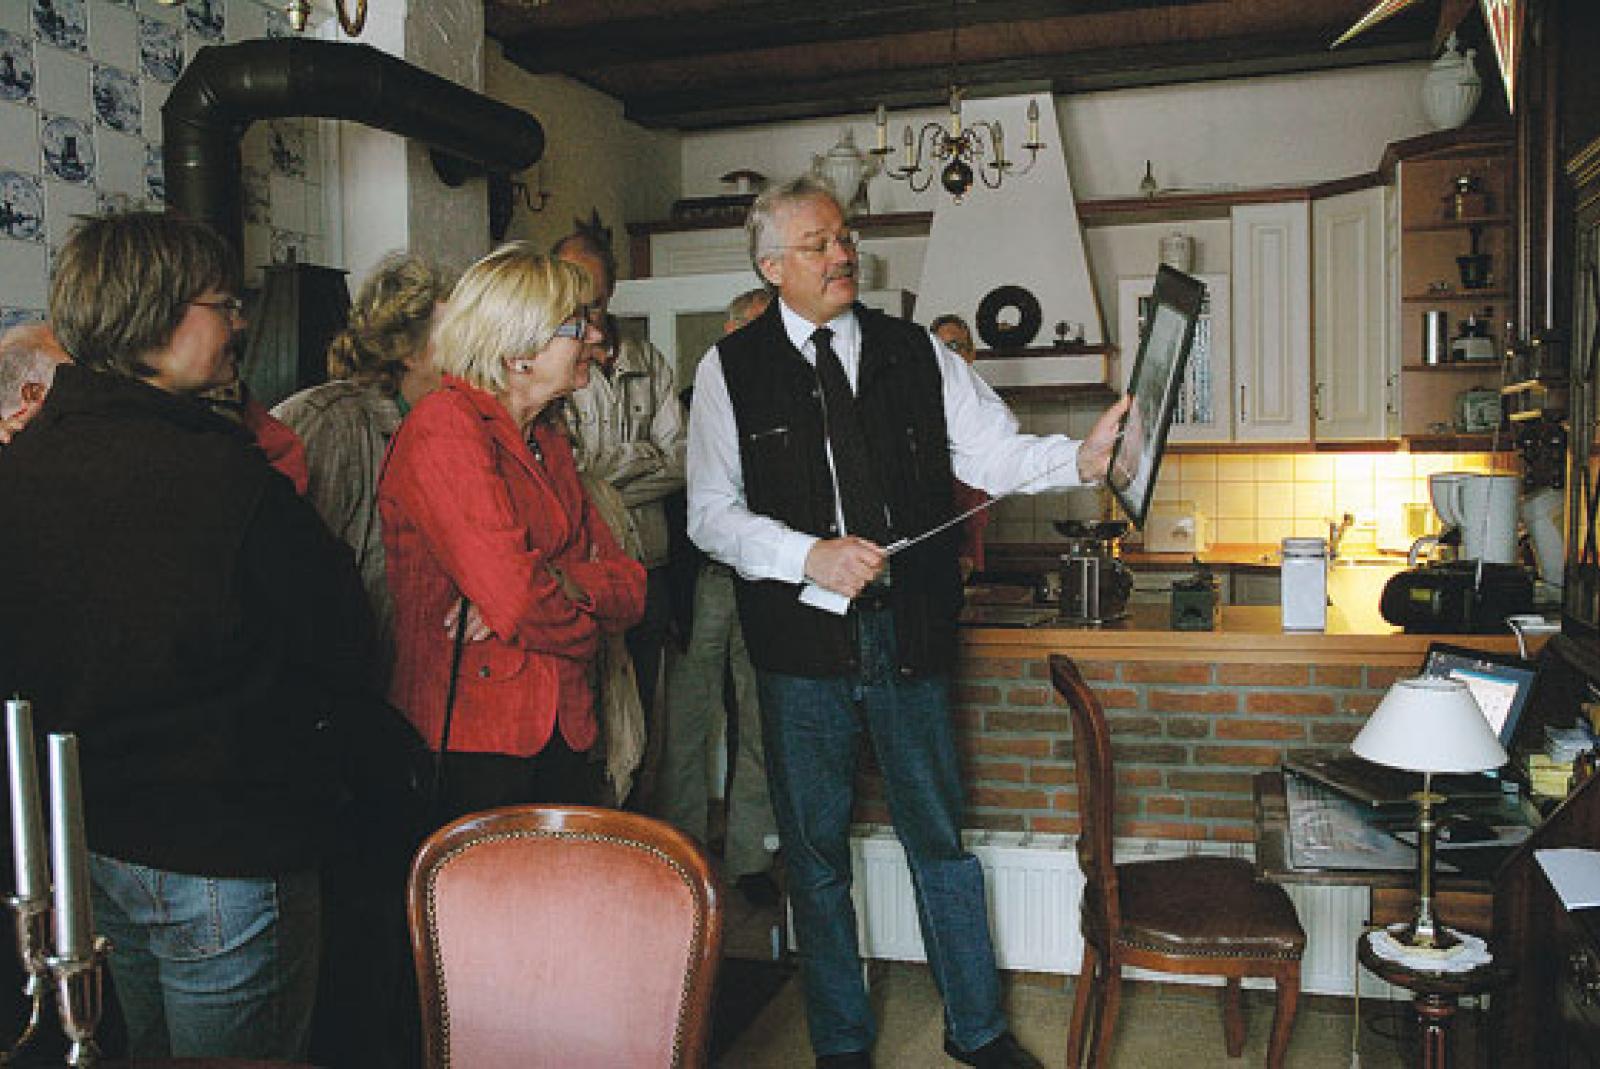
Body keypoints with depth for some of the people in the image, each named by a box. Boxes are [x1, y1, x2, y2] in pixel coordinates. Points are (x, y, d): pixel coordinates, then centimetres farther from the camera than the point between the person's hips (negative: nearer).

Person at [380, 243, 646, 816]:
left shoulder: (549, 436, 14)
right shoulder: (443, 424, -12)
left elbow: (629, 584, 8)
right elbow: (516, 598, -22)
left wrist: (558, 581, -13)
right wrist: (584, 626, -2)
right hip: (471, 742, -7)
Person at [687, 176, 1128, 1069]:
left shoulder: (917, 354, 6)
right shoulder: (731, 370, 0)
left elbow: (994, 452, 1)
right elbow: (712, 514, -3)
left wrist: (1081, 457, -18)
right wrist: (810, 556, -17)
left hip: (911, 635, 2)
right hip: (802, 644, -1)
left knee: (941, 837, 13)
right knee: (817, 852, 11)